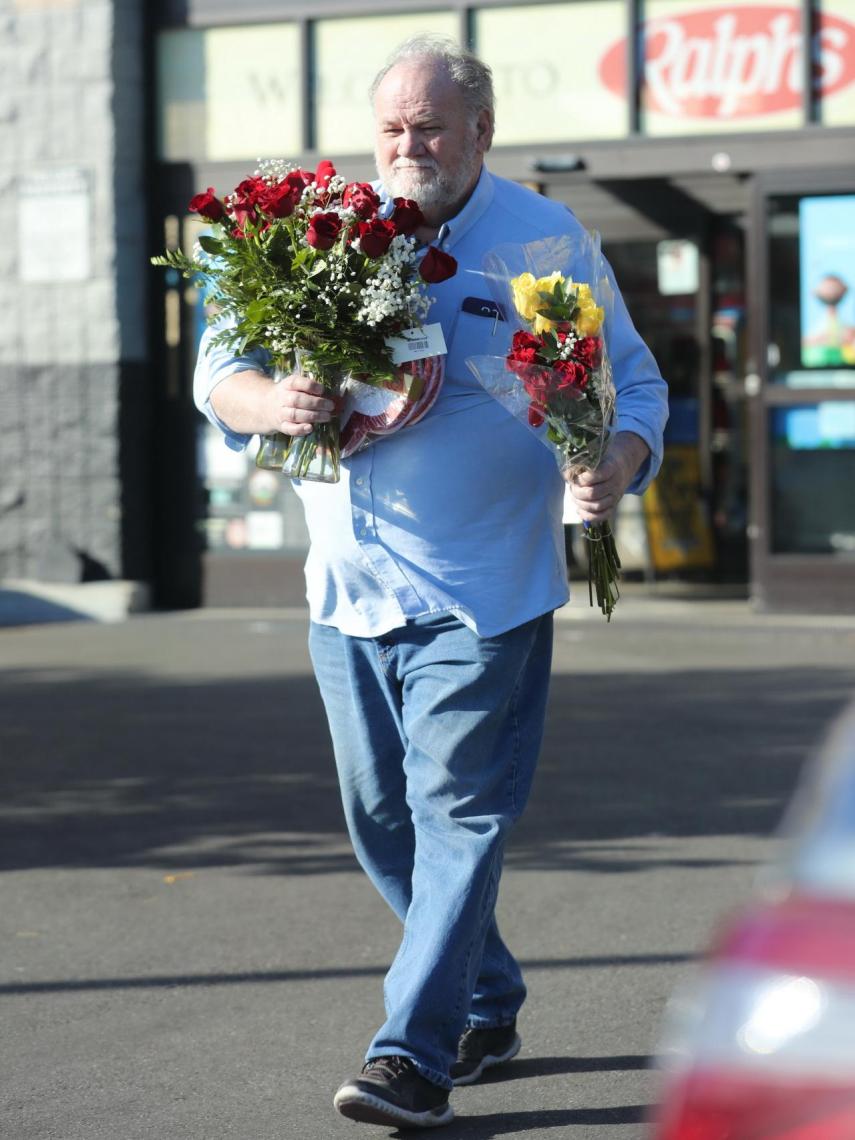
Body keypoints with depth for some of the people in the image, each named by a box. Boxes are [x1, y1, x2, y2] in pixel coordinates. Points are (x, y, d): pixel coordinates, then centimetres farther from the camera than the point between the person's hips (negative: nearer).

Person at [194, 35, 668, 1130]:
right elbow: (219, 371, 5)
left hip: (483, 594, -4)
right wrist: (271, 400, -19)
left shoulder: (548, 240, 0)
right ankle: (488, 1004, 30)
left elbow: (632, 384, 6)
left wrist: (620, 462, -17)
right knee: (384, 821, 12)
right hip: (349, 587, 4)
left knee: (459, 814, -9)